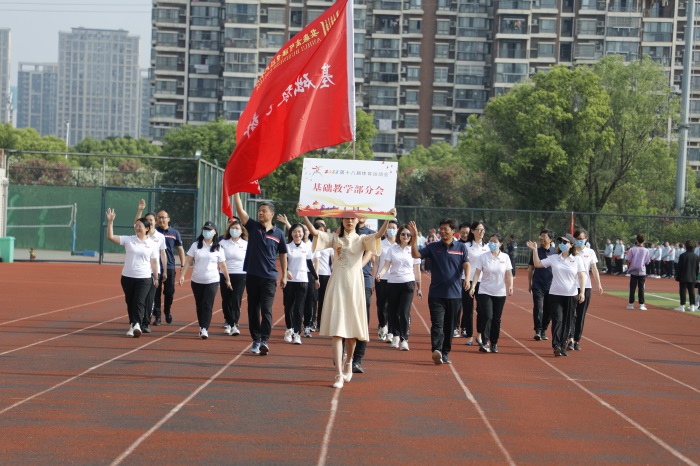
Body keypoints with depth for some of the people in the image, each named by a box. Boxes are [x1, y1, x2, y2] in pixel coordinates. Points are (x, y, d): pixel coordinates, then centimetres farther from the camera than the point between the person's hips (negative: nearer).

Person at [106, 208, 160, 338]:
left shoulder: (151, 244, 1)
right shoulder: (128, 240, 2)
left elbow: (154, 262, 6)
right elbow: (110, 237, -4)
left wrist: (156, 278, 5)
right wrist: (110, 222, -13)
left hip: (144, 278, -2)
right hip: (127, 277, 2)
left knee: (139, 302, -13)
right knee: (130, 302, 9)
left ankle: (136, 324, -22)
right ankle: (132, 325, 19)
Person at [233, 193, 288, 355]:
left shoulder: (278, 233, 3)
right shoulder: (253, 226, 4)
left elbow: (282, 255, 12)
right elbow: (240, 210, -5)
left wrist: (284, 275, 12)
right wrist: (236, 193, -15)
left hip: (269, 277, -2)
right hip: (252, 275, 2)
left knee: (266, 309, -8)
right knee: (253, 309, 7)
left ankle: (265, 340, -13)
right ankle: (255, 340, 13)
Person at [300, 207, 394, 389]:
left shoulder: (362, 239, 6)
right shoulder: (335, 238, 8)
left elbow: (379, 234, -12)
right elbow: (314, 232, -4)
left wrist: (388, 218, -29)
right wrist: (303, 215, -18)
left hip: (355, 285, 1)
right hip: (337, 285, -1)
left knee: (352, 329, 9)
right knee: (337, 330, -8)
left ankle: (348, 363, 35)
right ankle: (339, 374, -12)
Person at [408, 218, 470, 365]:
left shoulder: (461, 247, 5)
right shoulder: (433, 247, 5)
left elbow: (467, 265, -4)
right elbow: (416, 254, -2)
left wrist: (467, 279, -23)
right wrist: (414, 237, -13)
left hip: (454, 294, 1)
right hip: (436, 293, -1)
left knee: (449, 325, 8)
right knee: (437, 323, -12)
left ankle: (445, 353, 17)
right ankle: (437, 350, -26)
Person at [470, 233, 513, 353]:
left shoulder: (505, 257, 4)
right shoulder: (483, 257, -1)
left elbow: (508, 274, 4)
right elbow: (477, 273, -4)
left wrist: (510, 286, -12)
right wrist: (473, 286, -15)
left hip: (500, 293, 2)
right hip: (485, 292, -2)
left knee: (496, 319, 5)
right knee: (487, 316, -14)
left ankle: (494, 343, 14)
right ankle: (484, 342, -12)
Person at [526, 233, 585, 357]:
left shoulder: (577, 260, 2)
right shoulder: (553, 258, 7)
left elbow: (582, 276, -1)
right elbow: (537, 264, 11)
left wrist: (582, 292, -11)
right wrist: (534, 250, 2)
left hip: (571, 295, 0)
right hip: (555, 294, 0)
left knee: (567, 322, 5)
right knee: (557, 320, -11)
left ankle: (562, 347, 14)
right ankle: (556, 346, -19)